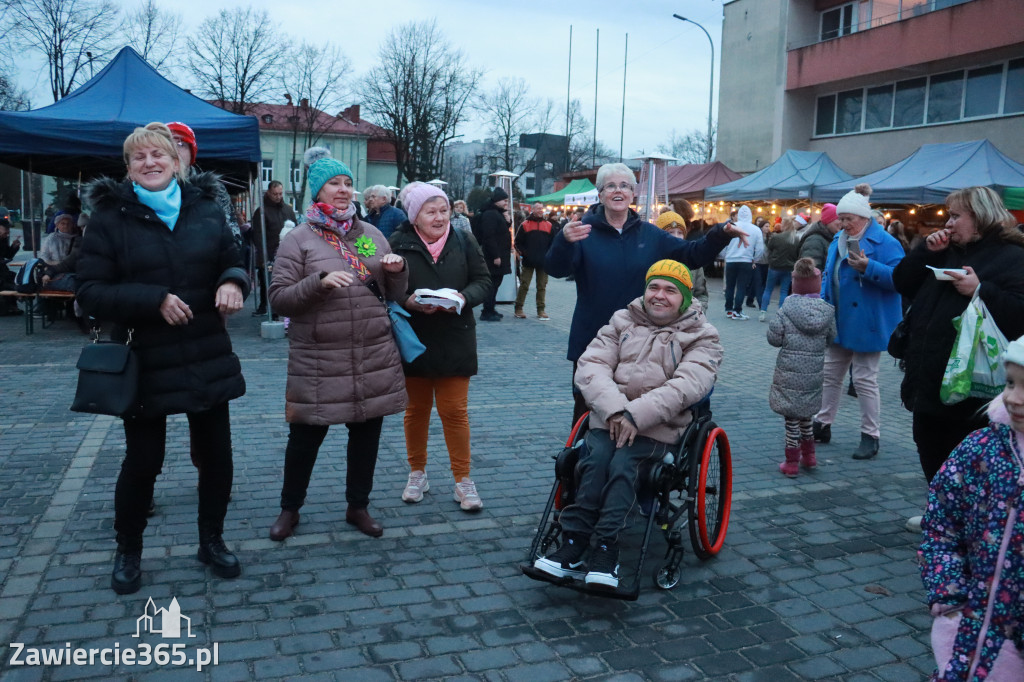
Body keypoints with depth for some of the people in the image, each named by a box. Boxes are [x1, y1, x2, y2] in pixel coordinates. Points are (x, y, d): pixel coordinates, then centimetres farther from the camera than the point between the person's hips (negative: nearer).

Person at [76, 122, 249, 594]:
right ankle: (128, 552, 31)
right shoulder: (109, 218, -3)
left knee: (216, 455, 11)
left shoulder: (206, 210, 5)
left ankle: (211, 541, 32)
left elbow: (233, 262, 11)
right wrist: (154, 299, -21)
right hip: (145, 363, -3)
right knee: (142, 461, 7)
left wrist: (232, 282, -13)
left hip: (208, 359, 3)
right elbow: (91, 293, -8)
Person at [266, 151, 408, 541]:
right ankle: (290, 509, 29)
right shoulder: (299, 239, -2)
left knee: (366, 434, 12)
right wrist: (320, 281, -22)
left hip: (375, 356, 4)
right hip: (318, 360, -4)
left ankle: (358, 507, 31)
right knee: (305, 437, 7)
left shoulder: (371, 234, 11)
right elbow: (279, 298, -8)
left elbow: (394, 294, 16)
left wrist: (397, 270, -5)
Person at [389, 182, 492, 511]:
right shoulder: (399, 243, -4)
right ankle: (417, 473, 29)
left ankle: (463, 480, 12)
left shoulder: (464, 241, 1)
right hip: (413, 340, 0)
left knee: (455, 410, 1)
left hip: (455, 341, 0)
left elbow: (484, 281, 3)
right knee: (416, 409, 13)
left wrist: (464, 297, -17)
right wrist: (409, 302, -21)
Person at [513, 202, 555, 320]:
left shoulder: (548, 226, 9)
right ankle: (518, 309, 8)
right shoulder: (525, 225, 3)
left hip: (543, 262, 2)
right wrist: (523, 253, -8)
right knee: (524, 285, 0)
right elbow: (518, 242, 3)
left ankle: (541, 310, 12)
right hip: (528, 262, -2)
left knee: (542, 287, 6)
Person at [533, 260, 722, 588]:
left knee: (622, 463, -29)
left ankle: (604, 547, -23)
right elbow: (591, 365, 1)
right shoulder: (622, 322, 15)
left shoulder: (701, 336, 7)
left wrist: (636, 414, -22)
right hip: (610, 417, 2)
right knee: (597, 458, -26)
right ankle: (573, 545, -23)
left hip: (658, 426, -2)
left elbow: (687, 384, -11)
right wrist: (614, 409, -18)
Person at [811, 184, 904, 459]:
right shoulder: (838, 241, 11)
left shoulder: (884, 243, -13)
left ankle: (870, 436, 11)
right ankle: (822, 425, 26)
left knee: (865, 379, -1)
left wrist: (869, 267, -32)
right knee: (830, 373, 14)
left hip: (865, 324, -8)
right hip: (838, 321, 8)